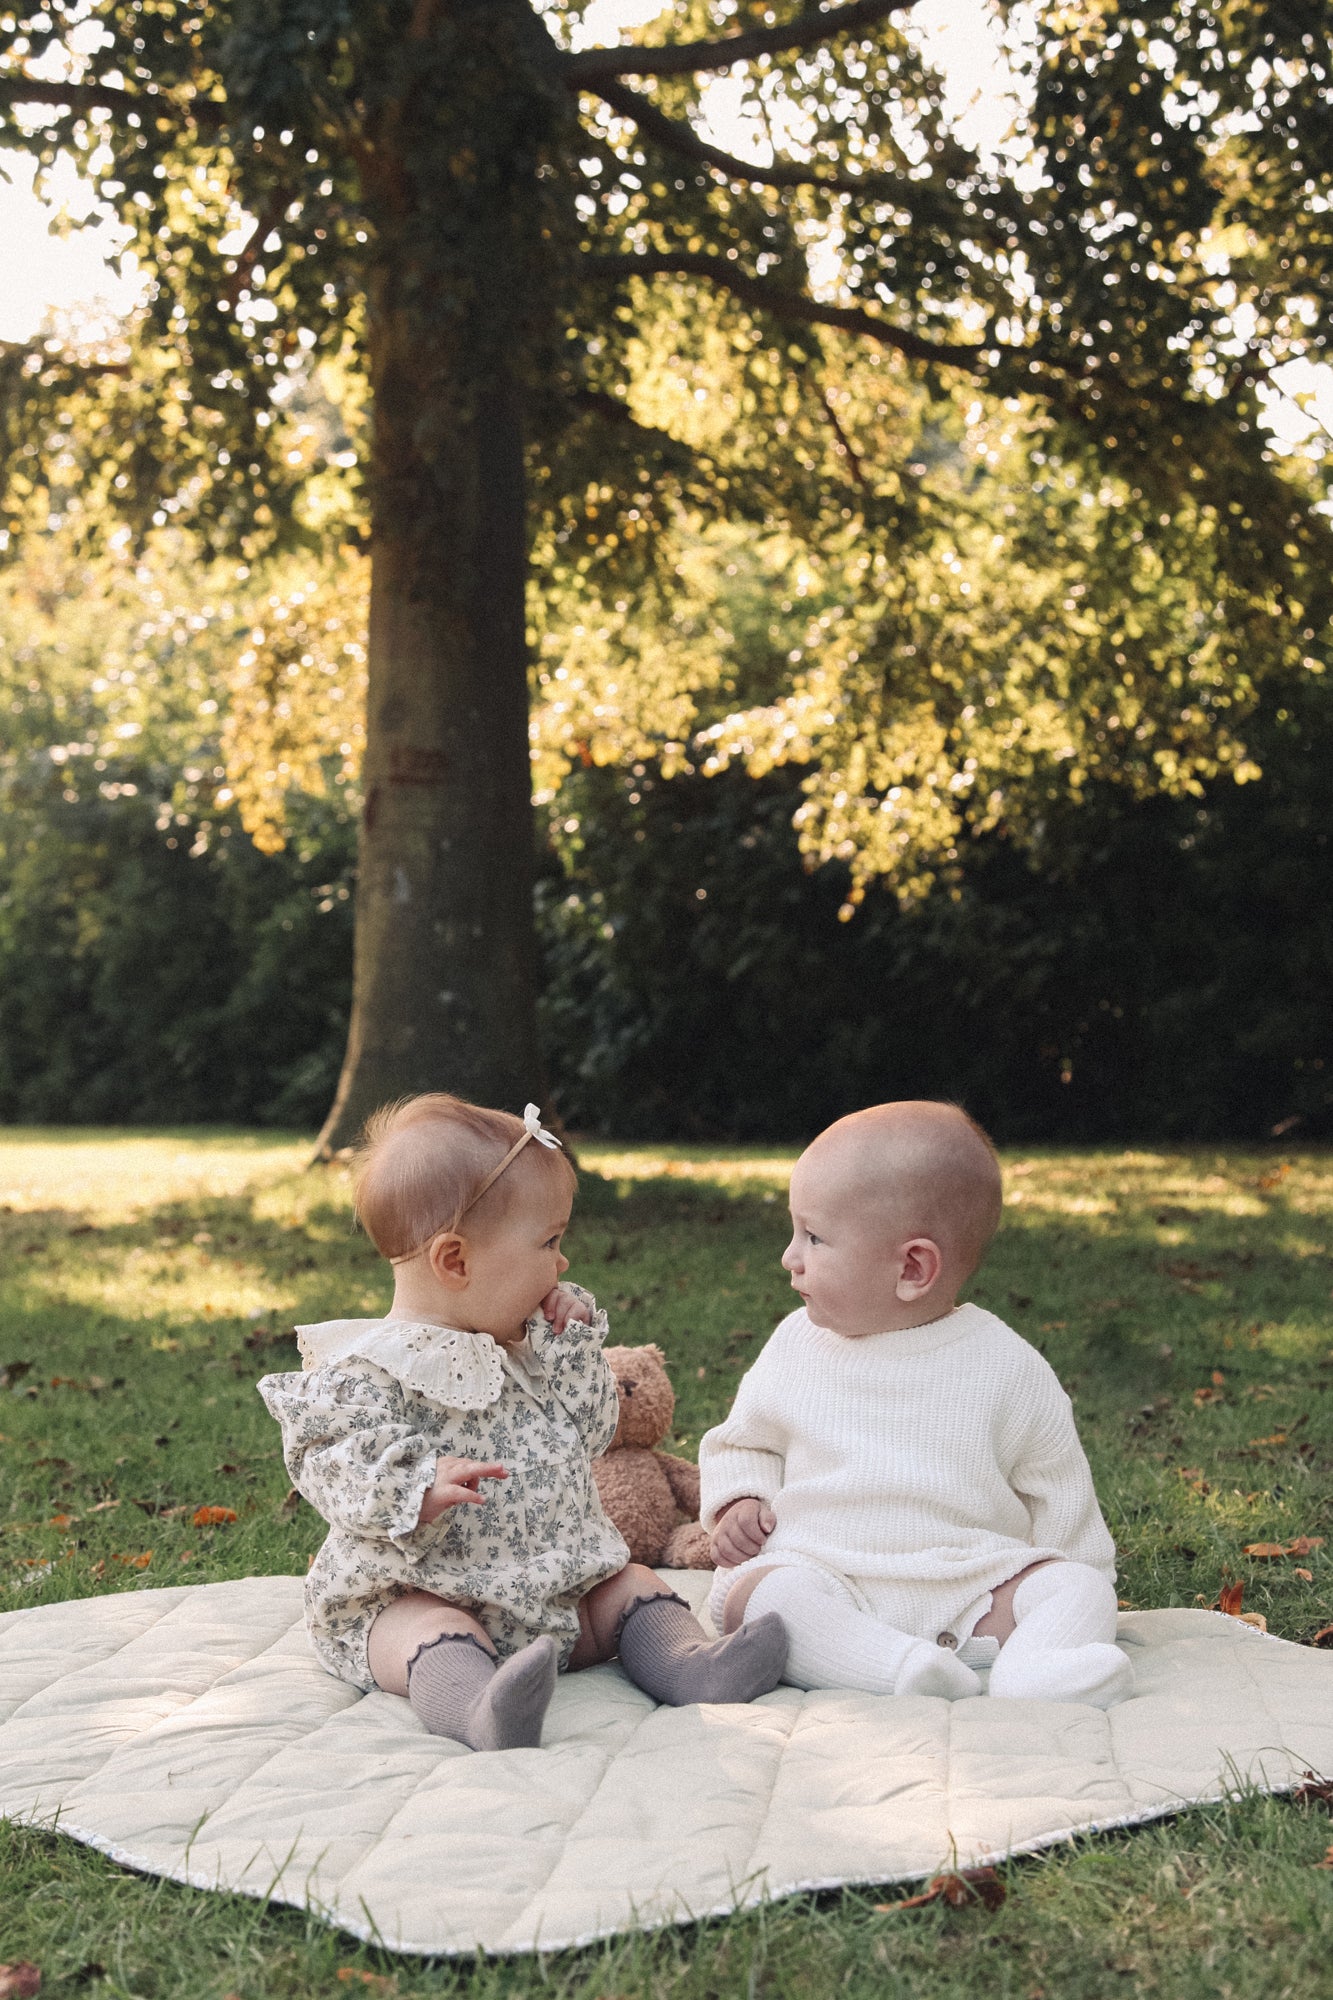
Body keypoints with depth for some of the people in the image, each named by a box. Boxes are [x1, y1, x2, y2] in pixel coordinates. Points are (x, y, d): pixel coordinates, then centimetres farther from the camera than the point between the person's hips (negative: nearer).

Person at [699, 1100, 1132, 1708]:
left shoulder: (1006, 1368, 1)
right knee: (753, 1592, -29)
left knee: (1079, 1586, -20)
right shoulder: (796, 1346, 8)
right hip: (822, 1575, 0)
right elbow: (742, 1442, 21)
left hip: (972, 1584, 0)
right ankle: (893, 1666, -45)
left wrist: (1080, 1583, 6)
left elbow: (1056, 1488, 11)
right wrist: (737, 1504, 1)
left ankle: (1035, 1664, -45)